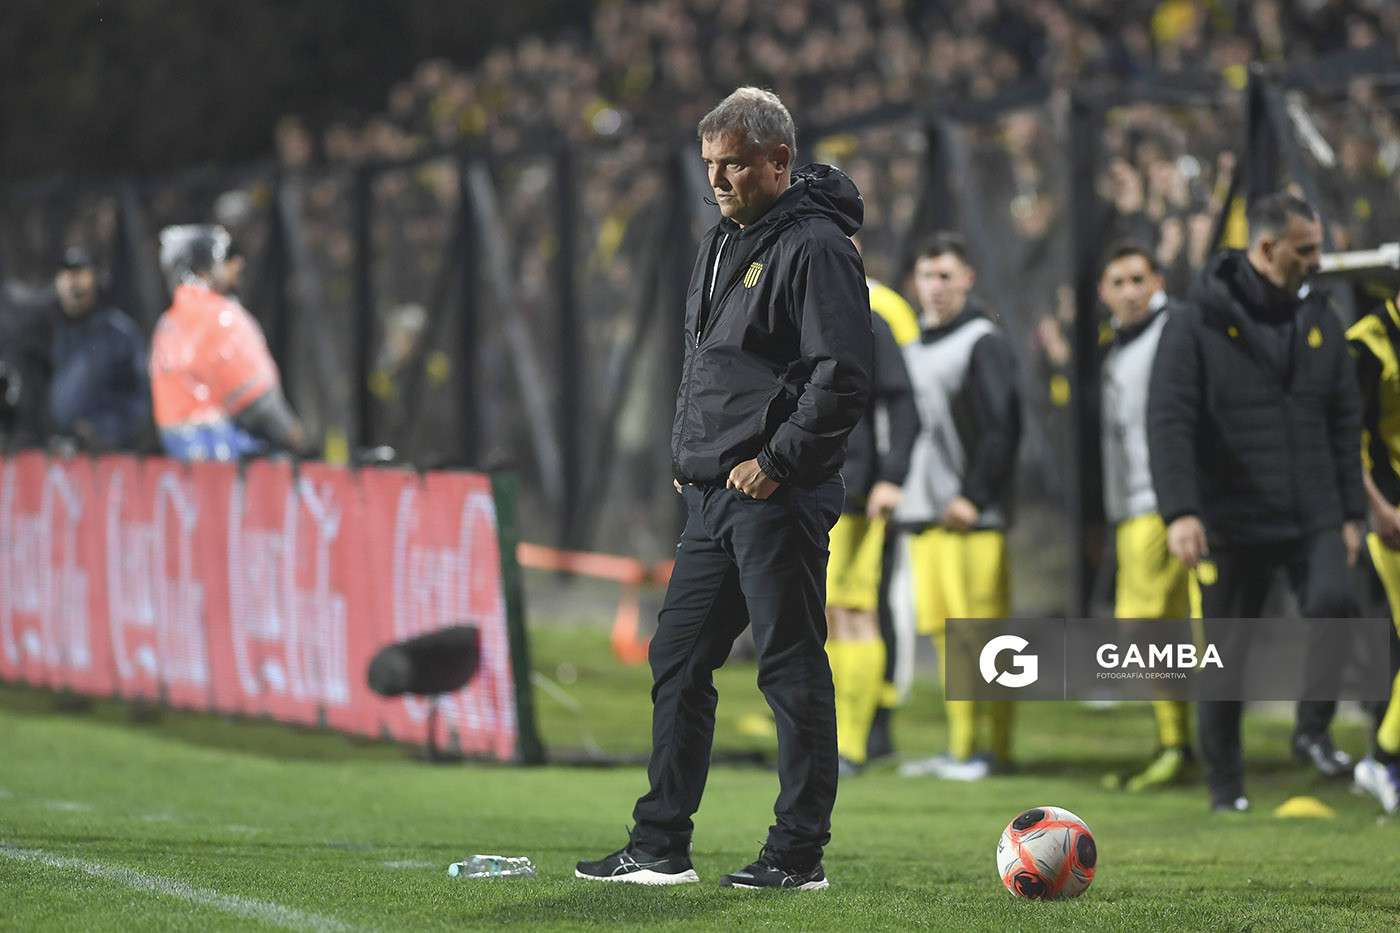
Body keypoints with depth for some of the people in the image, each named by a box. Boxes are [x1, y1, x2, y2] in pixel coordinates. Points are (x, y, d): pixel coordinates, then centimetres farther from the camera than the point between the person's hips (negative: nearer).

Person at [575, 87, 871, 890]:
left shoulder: (816, 247, -11)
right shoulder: (725, 243, 18)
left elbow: (844, 378, -18)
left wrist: (777, 463, -19)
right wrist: (688, 456, 16)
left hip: (778, 496, -9)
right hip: (713, 494, 9)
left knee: (793, 669, -4)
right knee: (679, 659, 9)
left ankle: (800, 853, 1)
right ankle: (660, 847, 14)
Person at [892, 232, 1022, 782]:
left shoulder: (984, 342, -5)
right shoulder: (915, 349, 18)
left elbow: (1002, 427, -12)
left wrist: (974, 498, -15)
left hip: (974, 518, -7)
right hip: (924, 513, 7)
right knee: (945, 633, 7)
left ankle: (992, 750, -5)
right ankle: (960, 745, 11)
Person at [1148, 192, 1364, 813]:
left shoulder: (1320, 322, 10)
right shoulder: (1198, 324, -6)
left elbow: (1345, 421, 15)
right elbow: (1169, 424, -12)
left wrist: (1350, 512, 11)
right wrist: (1180, 511, -22)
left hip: (1313, 518, 3)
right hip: (1231, 523, -3)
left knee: (1334, 603, -23)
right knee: (1227, 653, 2)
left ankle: (1313, 732, -2)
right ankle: (1225, 784, 18)